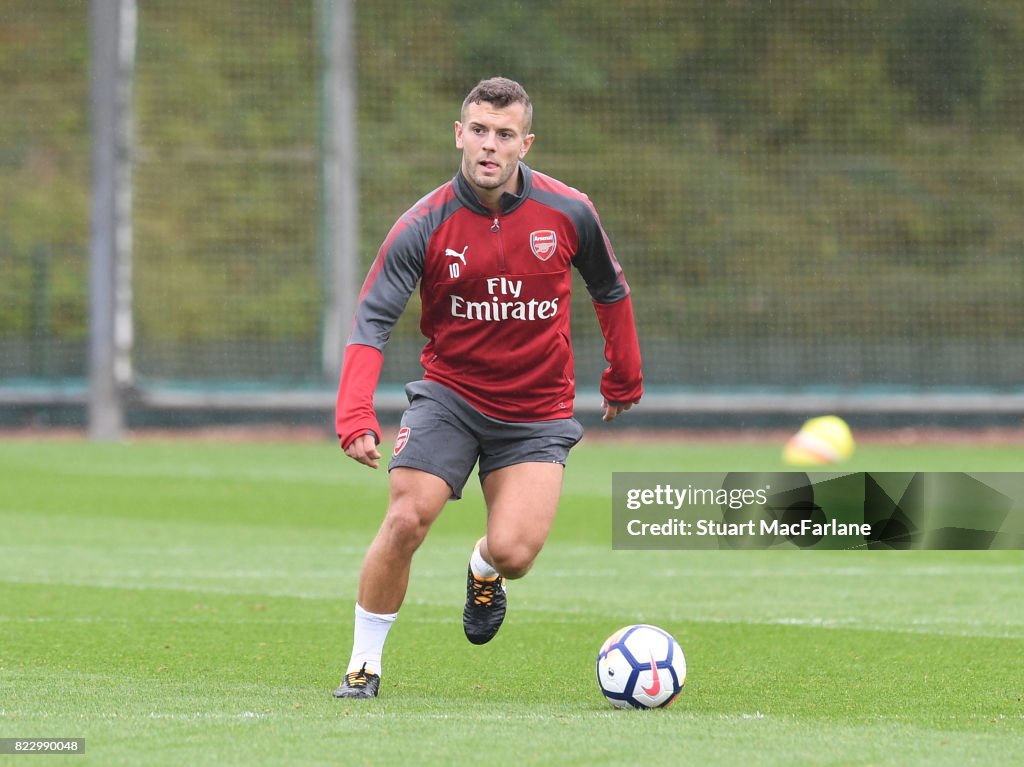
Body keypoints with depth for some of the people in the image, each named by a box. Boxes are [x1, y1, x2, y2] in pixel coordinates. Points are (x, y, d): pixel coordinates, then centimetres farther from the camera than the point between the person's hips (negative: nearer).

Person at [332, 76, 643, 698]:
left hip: (537, 410, 1)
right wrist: (355, 416, -31)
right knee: (406, 519, -18)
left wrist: (624, 379, 20)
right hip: (450, 393, 0)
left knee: (512, 553, -14)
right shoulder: (424, 226, -13)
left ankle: (485, 573, 26)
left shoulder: (567, 212, -8)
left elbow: (610, 289, 11)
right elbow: (372, 321, -17)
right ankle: (364, 665, 1)